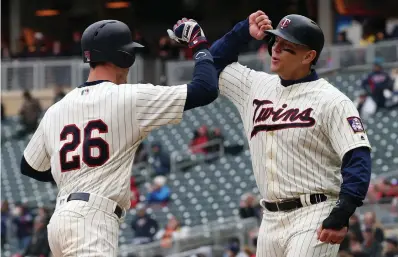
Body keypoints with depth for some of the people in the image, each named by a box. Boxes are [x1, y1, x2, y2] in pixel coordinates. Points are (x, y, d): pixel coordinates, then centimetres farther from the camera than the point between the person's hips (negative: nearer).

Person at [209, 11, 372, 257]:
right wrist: (244, 32, 7)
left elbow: (358, 159, -15)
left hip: (313, 218, -7)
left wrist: (341, 217, -26)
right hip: (271, 219, 7)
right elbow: (214, 63, 24)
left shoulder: (331, 101, -9)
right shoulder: (257, 85, 12)